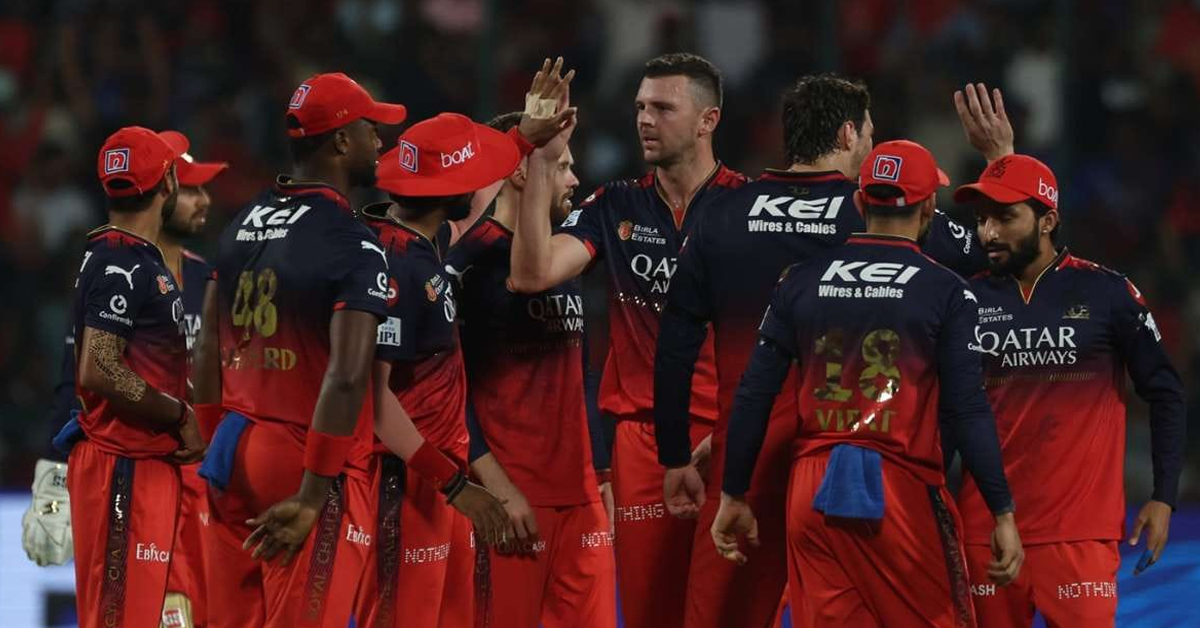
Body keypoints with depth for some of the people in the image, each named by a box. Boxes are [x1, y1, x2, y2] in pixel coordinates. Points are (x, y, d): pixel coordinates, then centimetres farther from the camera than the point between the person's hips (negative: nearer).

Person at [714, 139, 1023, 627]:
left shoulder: (802, 280, 7)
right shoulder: (944, 290, -3)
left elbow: (753, 397, 7)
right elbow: (966, 411, -8)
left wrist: (734, 496, 14)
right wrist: (1003, 513, -4)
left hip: (814, 495, 4)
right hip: (905, 494, -3)